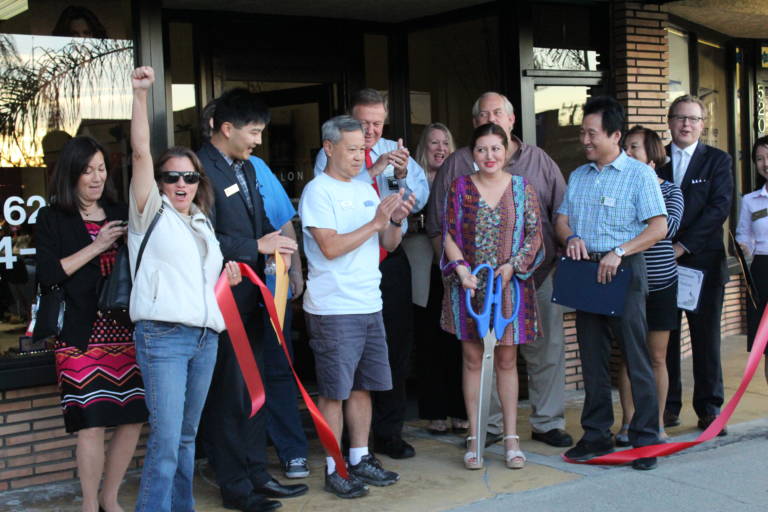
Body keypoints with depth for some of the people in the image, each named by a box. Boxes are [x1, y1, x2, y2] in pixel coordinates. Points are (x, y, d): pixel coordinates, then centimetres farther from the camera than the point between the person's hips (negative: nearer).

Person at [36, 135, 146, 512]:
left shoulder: (121, 214, 15)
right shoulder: (52, 219, 3)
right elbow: (47, 275, -9)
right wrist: (96, 247, -11)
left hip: (125, 329, 4)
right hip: (82, 334, -4)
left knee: (134, 417, 4)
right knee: (92, 421, -7)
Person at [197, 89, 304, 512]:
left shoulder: (246, 168, 13)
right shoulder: (202, 169, -16)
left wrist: (276, 242, 2)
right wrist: (257, 246, -17)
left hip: (250, 298, 9)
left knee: (252, 391, 16)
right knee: (228, 393, 1)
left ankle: (257, 476, 27)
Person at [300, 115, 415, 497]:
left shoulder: (366, 191, 14)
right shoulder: (318, 191, -8)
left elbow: (388, 245, 14)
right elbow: (330, 247, -17)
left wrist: (396, 222, -6)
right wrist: (376, 222, -17)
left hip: (369, 305, 7)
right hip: (333, 309, -7)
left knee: (363, 386, 13)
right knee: (334, 391, 0)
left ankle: (360, 459, 23)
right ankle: (334, 469, 9)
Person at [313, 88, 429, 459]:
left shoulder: (396, 151, 9)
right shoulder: (330, 156, -2)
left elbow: (419, 199, 1)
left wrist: (403, 173, -17)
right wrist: (371, 172, -23)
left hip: (391, 261, 4)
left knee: (397, 345, 9)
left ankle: (389, 434, 23)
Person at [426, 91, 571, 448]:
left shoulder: (539, 160, 11)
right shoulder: (457, 165, 6)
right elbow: (436, 224, 6)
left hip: (539, 274, 1)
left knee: (547, 349, 4)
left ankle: (547, 422, 17)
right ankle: (488, 425, 16)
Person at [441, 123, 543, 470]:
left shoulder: (522, 188, 4)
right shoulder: (460, 188, 3)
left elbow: (535, 233, 2)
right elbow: (449, 234, 0)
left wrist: (513, 265, -12)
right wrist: (462, 270, -14)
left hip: (510, 284, 0)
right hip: (468, 285, 0)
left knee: (507, 360, 6)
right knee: (472, 359, 4)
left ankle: (511, 438, 14)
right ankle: (474, 438, 12)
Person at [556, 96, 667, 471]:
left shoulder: (639, 174, -3)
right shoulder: (578, 176, 16)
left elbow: (659, 227, -10)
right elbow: (561, 219, 17)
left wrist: (619, 252, -21)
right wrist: (571, 237, -6)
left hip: (623, 271, -6)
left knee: (636, 358, -4)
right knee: (592, 358, 10)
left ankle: (645, 440, 4)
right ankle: (596, 436, 18)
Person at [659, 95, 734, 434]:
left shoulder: (718, 160, 5)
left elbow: (719, 207, -6)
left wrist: (684, 245, -14)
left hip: (703, 259, -1)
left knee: (706, 338, 3)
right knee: (664, 337, 4)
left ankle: (709, 408, 12)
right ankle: (668, 407, 13)